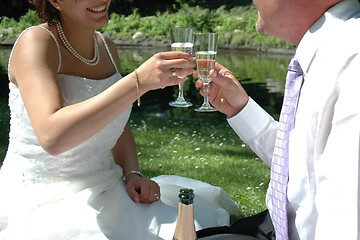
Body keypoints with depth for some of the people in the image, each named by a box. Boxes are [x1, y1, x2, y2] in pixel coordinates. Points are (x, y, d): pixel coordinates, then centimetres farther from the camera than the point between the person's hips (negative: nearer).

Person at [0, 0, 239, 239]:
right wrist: (138, 82, -35)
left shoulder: (106, 46, 6)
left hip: (101, 196, 6)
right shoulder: (35, 41, -15)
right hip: (44, 207, -5)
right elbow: (52, 137, -31)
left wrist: (133, 174, -2)